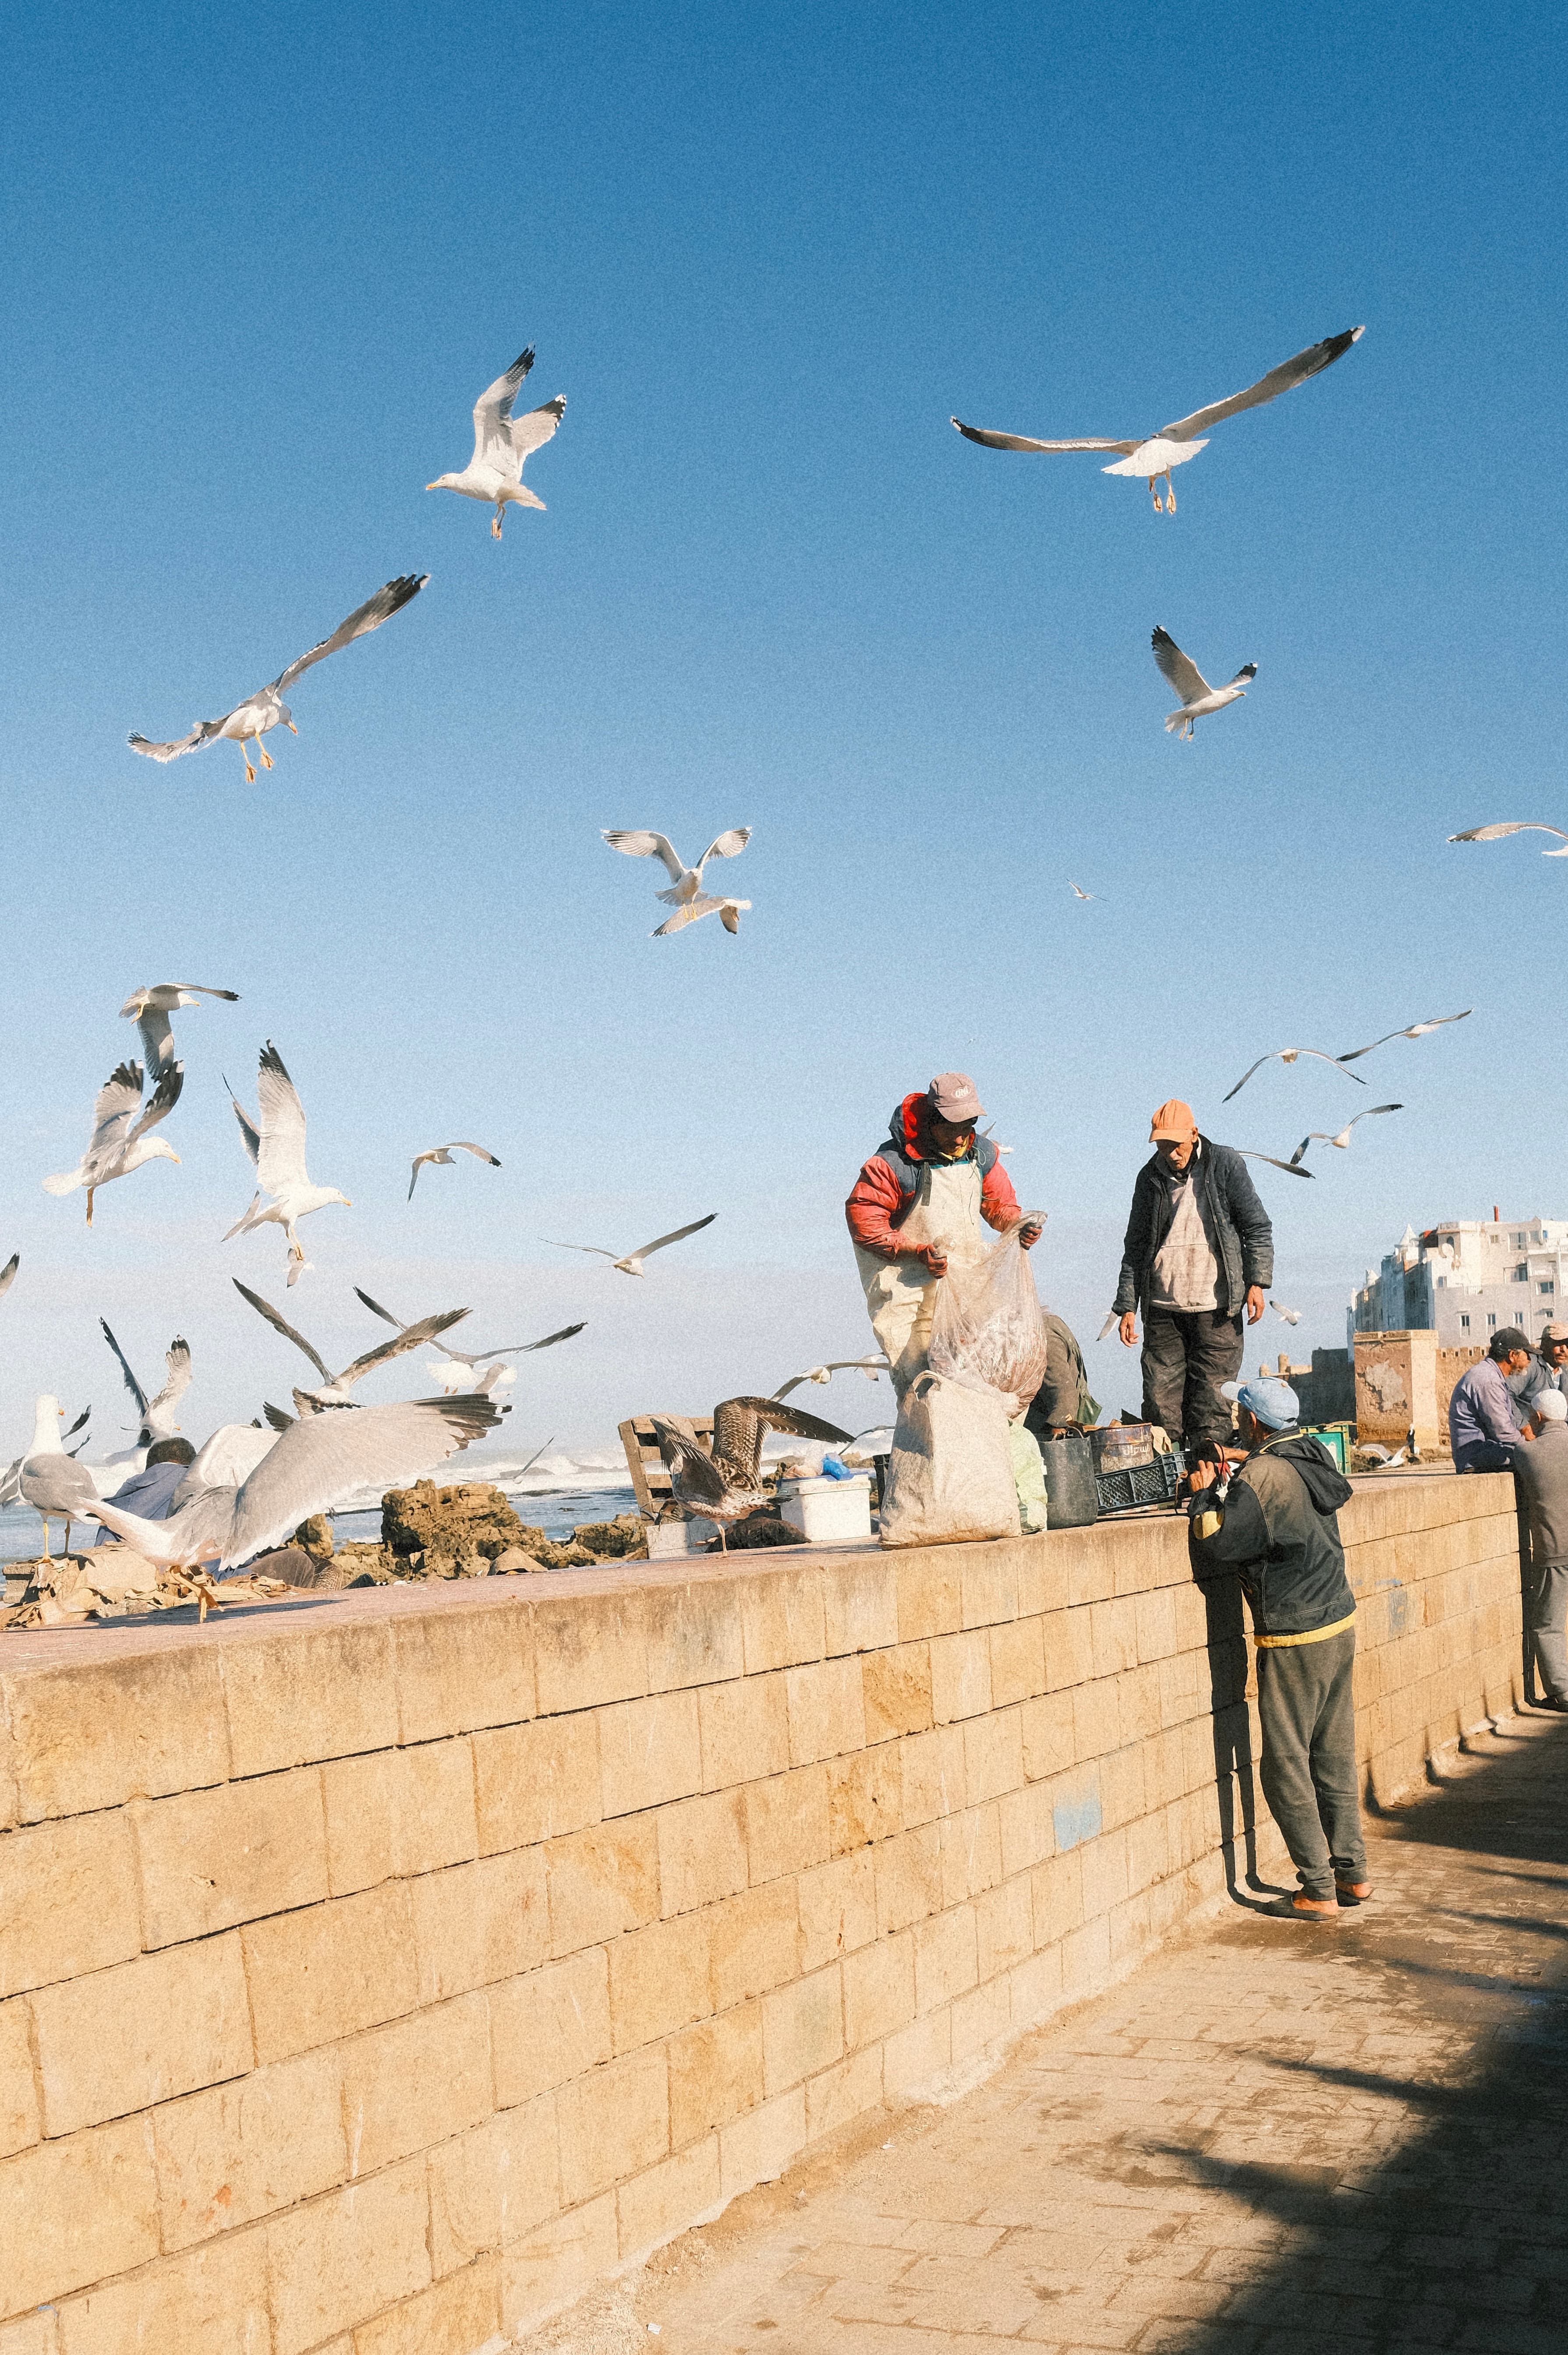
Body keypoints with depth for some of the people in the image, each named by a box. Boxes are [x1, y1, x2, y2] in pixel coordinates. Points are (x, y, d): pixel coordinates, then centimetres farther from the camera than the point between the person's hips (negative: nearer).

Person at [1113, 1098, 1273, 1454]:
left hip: (1215, 1307, -2)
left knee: (1212, 1402, -3)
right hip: (1162, 1308, 3)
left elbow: (1257, 1227, 3)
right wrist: (1127, 1306, 9)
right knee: (1161, 1399, -1)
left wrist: (1257, 1281, -7)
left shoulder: (1225, 1165, 2)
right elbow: (1135, 1246, 15)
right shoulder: (1151, 1178, 10)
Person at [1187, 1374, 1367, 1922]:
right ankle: (1352, 1874, 22)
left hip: (1294, 1639, -8)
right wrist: (1230, 1482, 17)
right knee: (1335, 1759, 16)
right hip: (1339, 1623, 9)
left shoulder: (1263, 1476, -18)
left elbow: (1214, 1552, -17)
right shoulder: (1312, 1458, 7)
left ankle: (1319, 1892, 3)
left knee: (1286, 1767, 0)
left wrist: (1205, 1496, -4)